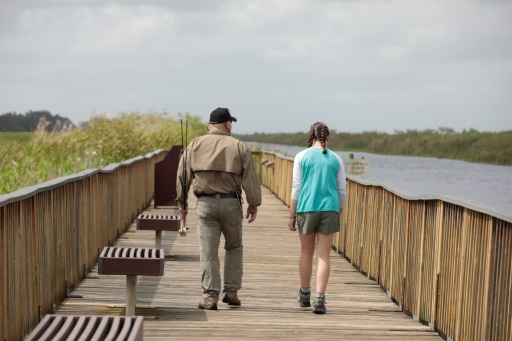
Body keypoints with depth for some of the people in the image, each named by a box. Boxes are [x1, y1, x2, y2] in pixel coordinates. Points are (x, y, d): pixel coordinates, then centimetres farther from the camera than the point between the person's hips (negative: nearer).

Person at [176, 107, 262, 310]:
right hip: (231, 203, 0)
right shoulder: (239, 147, 0)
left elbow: (182, 176, 5)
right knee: (234, 247, 17)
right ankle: (231, 292, 13)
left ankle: (210, 297, -2)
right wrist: (254, 205, 6)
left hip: (205, 204, 0)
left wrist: (182, 203, 13)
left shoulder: (195, 145, 4)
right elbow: (250, 179, -2)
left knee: (208, 252, 1)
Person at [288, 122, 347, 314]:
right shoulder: (336, 159, 5)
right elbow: (342, 190, 7)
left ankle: (304, 295, 28)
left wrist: (292, 215, 4)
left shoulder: (302, 157, -1)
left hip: (307, 208, 0)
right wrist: (338, 214, 17)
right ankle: (319, 300, -5)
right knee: (323, 256, 1)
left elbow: (296, 188, -1)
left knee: (306, 252, 16)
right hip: (329, 209, 0)